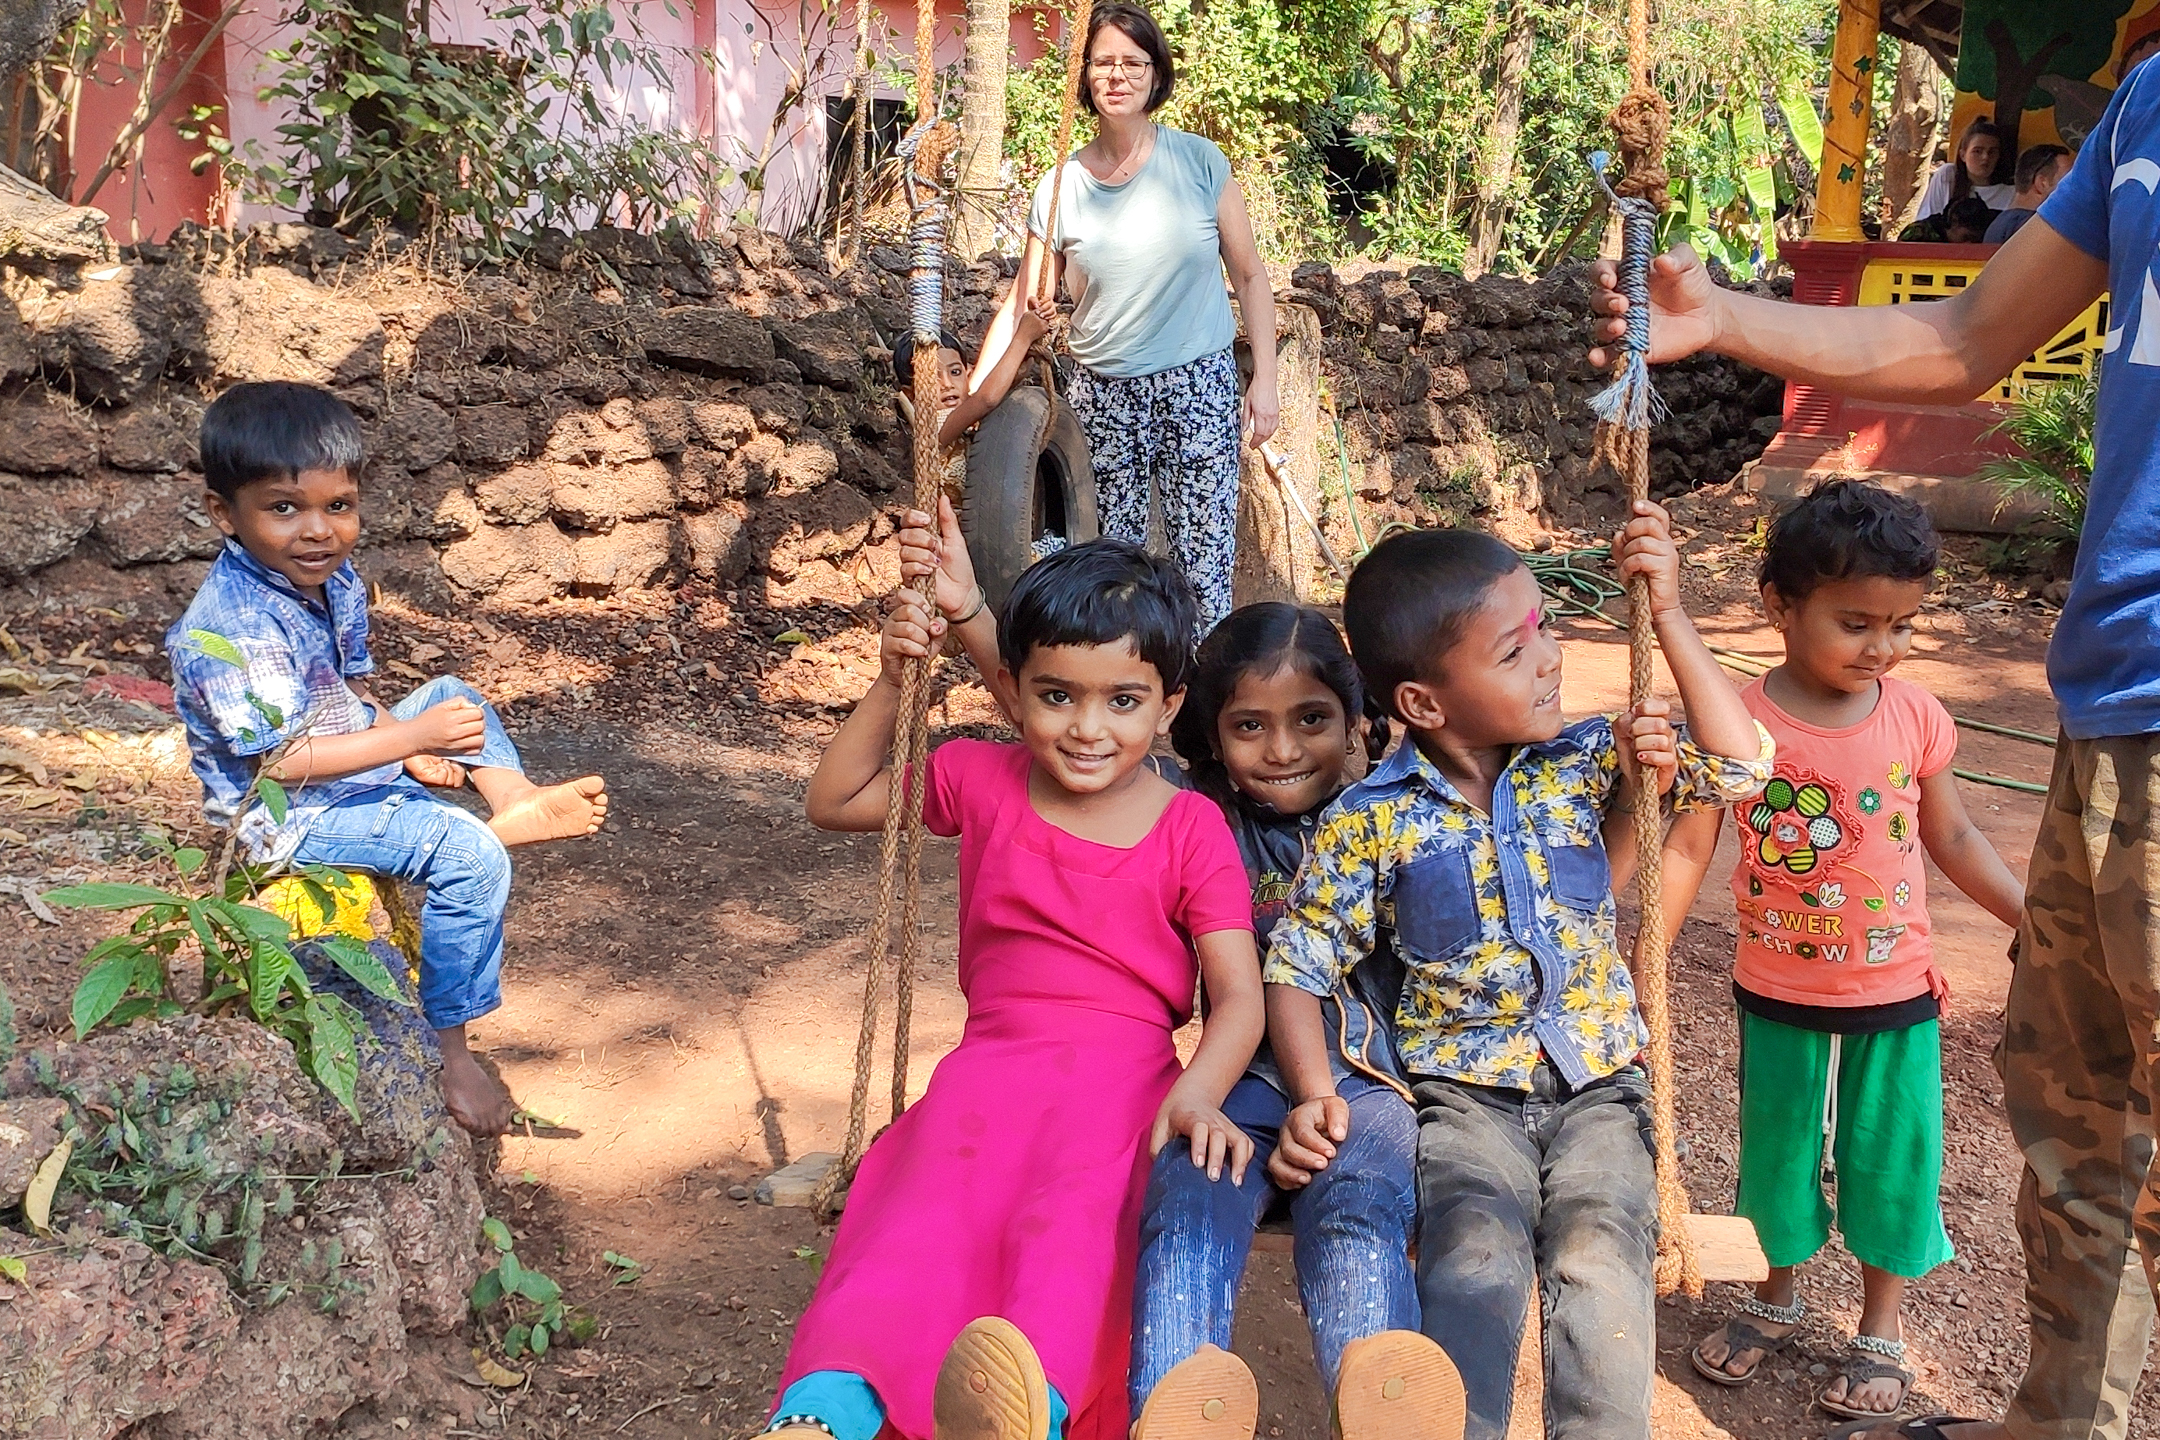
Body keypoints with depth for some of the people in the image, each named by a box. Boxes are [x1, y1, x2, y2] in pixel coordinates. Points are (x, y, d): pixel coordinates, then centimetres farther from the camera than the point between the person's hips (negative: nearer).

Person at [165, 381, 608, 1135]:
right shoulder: (226, 630, -27)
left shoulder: (334, 580, 0)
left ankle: (514, 803, -5)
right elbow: (281, 760, -29)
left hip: (349, 760, 9)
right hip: (284, 815, -9)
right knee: (467, 857, -24)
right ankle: (447, 1050, -16)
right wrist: (412, 739, -29)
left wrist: (414, 753, -6)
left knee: (453, 697, 19)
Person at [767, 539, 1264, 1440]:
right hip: (992, 1062, 2)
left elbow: (1239, 998, -4)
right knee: (926, 1209, -31)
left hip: (1126, 1077, -1)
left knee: (1077, 1211, -36)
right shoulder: (980, 781, 11)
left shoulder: (1190, 831, 3)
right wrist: (891, 684, 9)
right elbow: (834, 802, 24)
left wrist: (1195, 1095, -26)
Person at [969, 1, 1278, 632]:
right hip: (1102, 394, 2)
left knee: (1204, 568, -7)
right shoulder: (1061, 189, 1)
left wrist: (1265, 379, -2)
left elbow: (1251, 274, 4)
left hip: (1198, 388, -2)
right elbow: (1022, 304, 3)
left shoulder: (1198, 162, -2)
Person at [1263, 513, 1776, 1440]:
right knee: (1476, 1265, -29)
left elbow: (1740, 767, -5)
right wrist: (1317, 1100, -15)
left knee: (1601, 1266, -24)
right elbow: (1295, 968, 0)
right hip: (1464, 1092, -1)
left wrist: (1666, 614, -10)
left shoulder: (1582, 760, 0)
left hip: (1596, 1084, 2)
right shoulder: (1371, 822, -7)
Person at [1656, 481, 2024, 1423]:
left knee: (1890, 1163, 13)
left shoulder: (1914, 718, -9)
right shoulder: (1740, 722, -16)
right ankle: (1774, 1303, 42)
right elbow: (1686, 850, -14)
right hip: (1777, 1000, -1)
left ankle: (1881, 1332, 34)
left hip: (1895, 1001, 1)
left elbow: (1953, 837, 5)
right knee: (1776, 1157, 17)